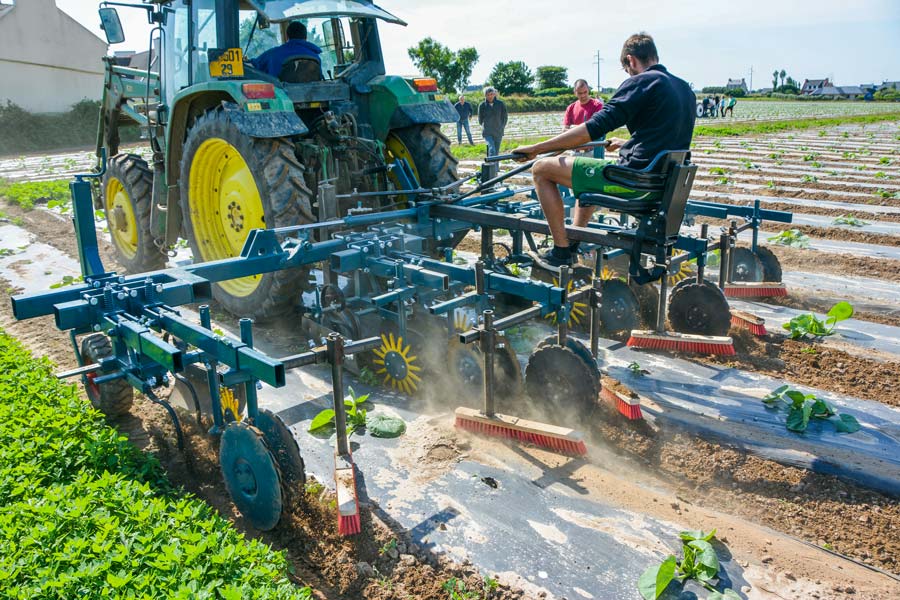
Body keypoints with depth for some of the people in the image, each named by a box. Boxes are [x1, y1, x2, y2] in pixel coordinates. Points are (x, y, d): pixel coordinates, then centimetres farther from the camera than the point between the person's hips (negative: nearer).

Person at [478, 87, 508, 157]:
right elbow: (480, 119, 11)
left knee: (496, 152, 8)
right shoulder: (482, 105, -2)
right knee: (492, 149, -20)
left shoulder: (500, 104, 0)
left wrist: (501, 127, 10)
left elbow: (505, 117, 10)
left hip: (498, 132, 2)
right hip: (487, 133, -2)